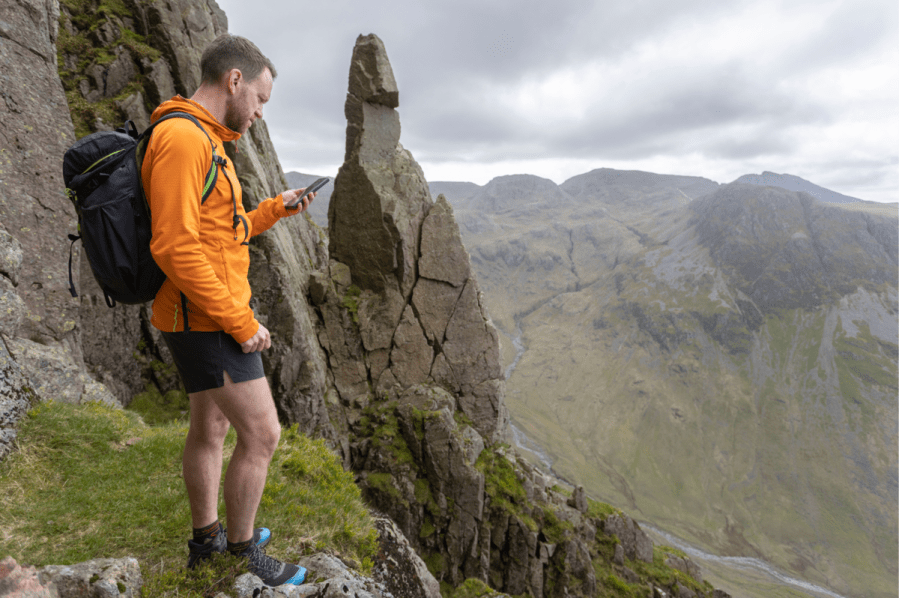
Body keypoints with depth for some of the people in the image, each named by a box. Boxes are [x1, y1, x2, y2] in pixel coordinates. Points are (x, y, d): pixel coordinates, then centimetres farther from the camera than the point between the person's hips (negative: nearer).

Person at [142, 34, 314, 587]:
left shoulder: (204, 142, 15)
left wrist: (276, 210, 15)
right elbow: (176, 249, -26)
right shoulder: (182, 138, -18)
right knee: (262, 434, -3)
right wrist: (241, 323, -21)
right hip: (209, 322, -11)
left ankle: (206, 539, 37)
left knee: (211, 427, 19)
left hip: (210, 320, 11)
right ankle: (242, 555, 18)